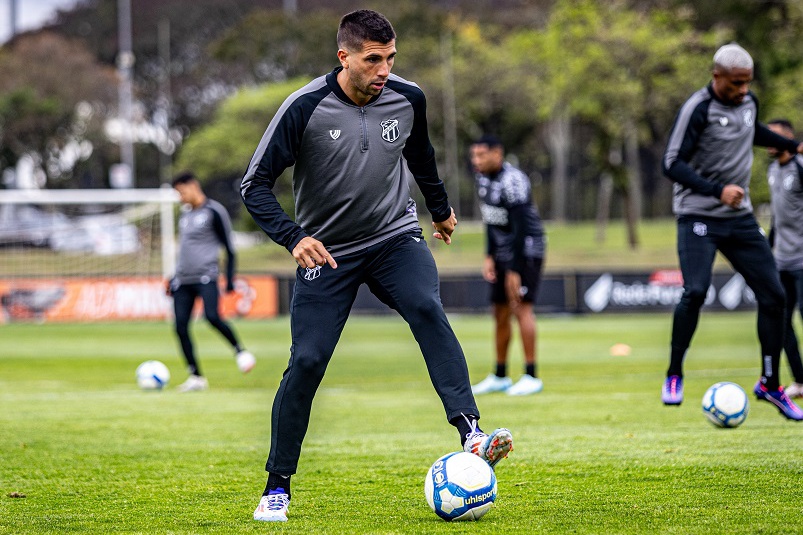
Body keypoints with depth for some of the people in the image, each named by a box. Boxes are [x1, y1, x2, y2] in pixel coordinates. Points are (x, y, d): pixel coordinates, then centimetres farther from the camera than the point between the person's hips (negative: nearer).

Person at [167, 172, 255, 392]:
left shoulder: (214, 211, -3)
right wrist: (175, 277, 27)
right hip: (183, 280, 7)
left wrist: (229, 278, -10)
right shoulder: (185, 214, 20)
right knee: (181, 327, -3)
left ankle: (239, 351, -2)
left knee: (212, 316, -26)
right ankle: (196, 377, 3)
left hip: (206, 277, -7)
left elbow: (229, 248, -3)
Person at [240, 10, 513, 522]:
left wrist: (441, 207, 32)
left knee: (427, 308, -28)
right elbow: (255, 185, -13)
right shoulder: (304, 109, -17)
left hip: (395, 237, 2)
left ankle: (472, 432, -38)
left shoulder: (408, 99, -5)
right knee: (307, 361, -10)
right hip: (326, 250, -2)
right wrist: (293, 237, -27)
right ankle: (277, 488, 6)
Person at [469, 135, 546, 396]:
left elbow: (520, 228, -22)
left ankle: (531, 377, -12)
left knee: (520, 306, -14)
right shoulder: (483, 178, 7)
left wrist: (515, 270, -22)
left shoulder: (513, 181, -21)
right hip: (502, 253, 9)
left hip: (525, 250, -9)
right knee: (500, 313, 10)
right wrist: (489, 257, 8)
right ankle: (499, 376, 18)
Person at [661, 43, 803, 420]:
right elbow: (673, 164, -20)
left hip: (740, 218, 7)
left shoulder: (747, 101, 6)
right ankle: (674, 376, -6)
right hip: (698, 216, -7)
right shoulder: (698, 109, -16)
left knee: (772, 294, 1)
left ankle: (770, 384, 13)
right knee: (695, 290, -24)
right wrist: (717, 190, -29)